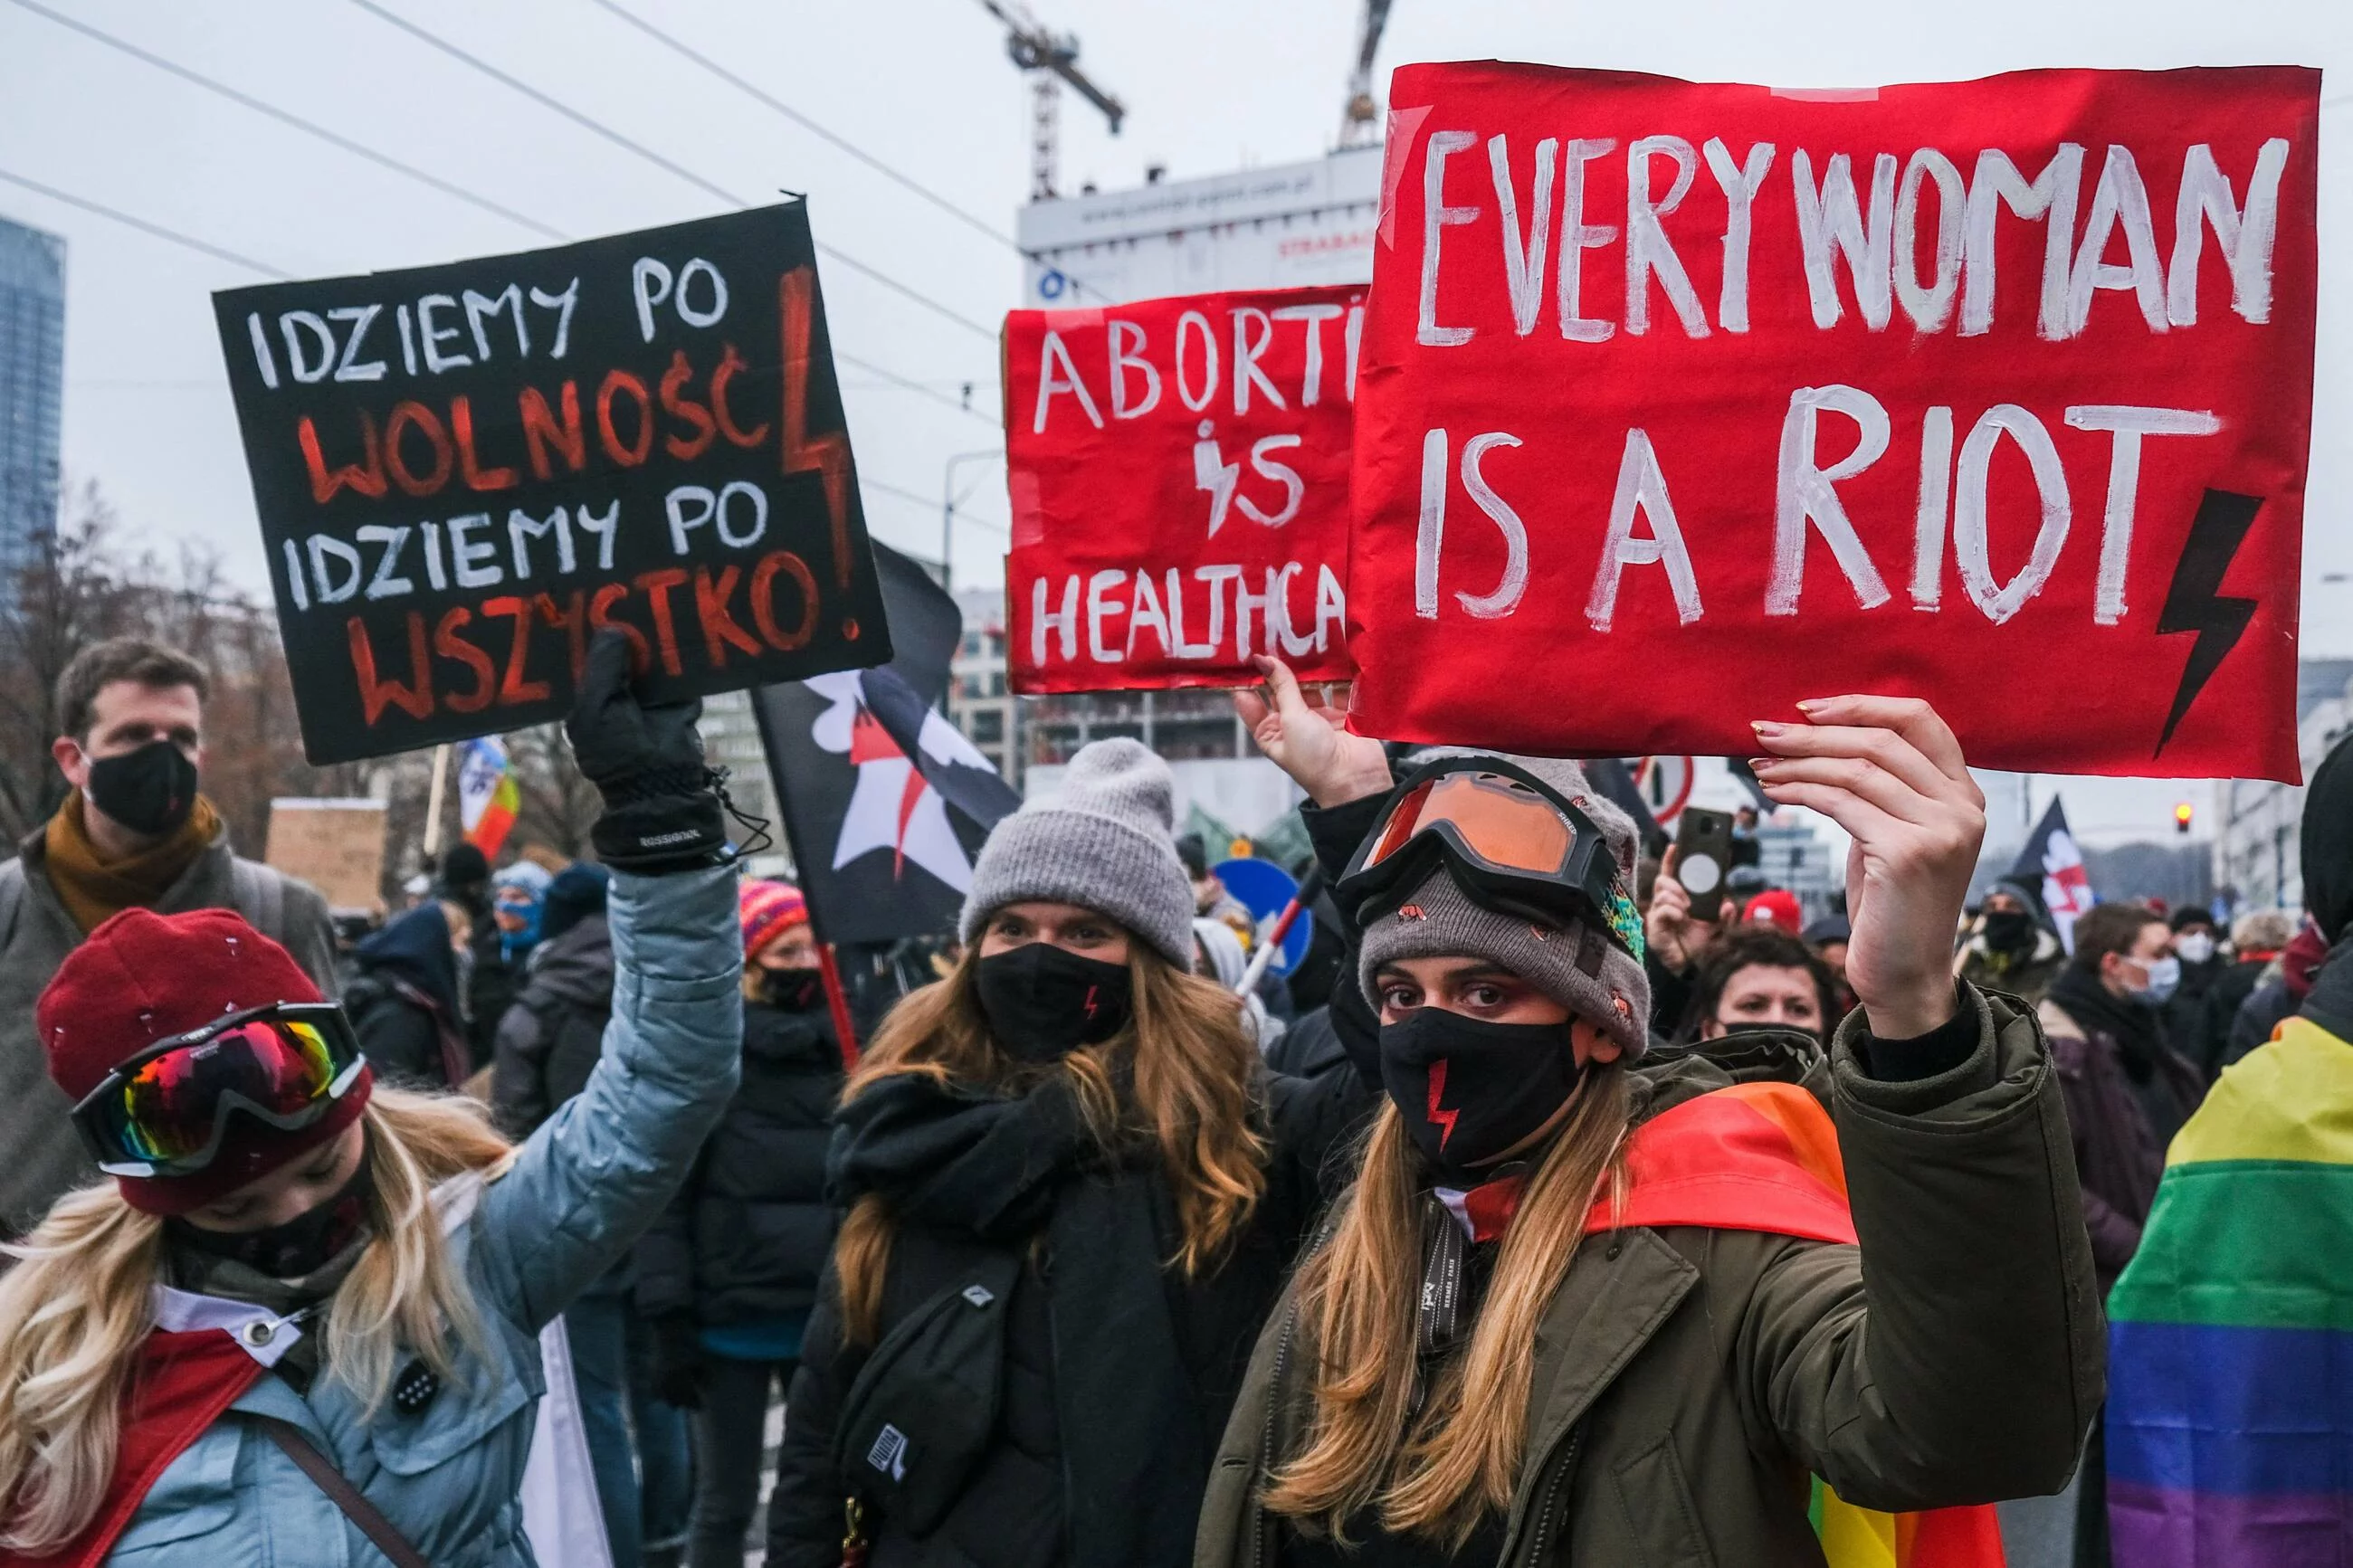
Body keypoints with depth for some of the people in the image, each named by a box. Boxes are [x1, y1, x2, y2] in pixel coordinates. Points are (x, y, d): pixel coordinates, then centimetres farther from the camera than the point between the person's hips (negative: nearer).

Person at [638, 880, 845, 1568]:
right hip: (732, 1319, -4)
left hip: (829, 1315, 4)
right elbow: (664, 1196, -9)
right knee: (725, 1506, 8)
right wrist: (670, 1320, -13)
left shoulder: (843, 1044, 7)